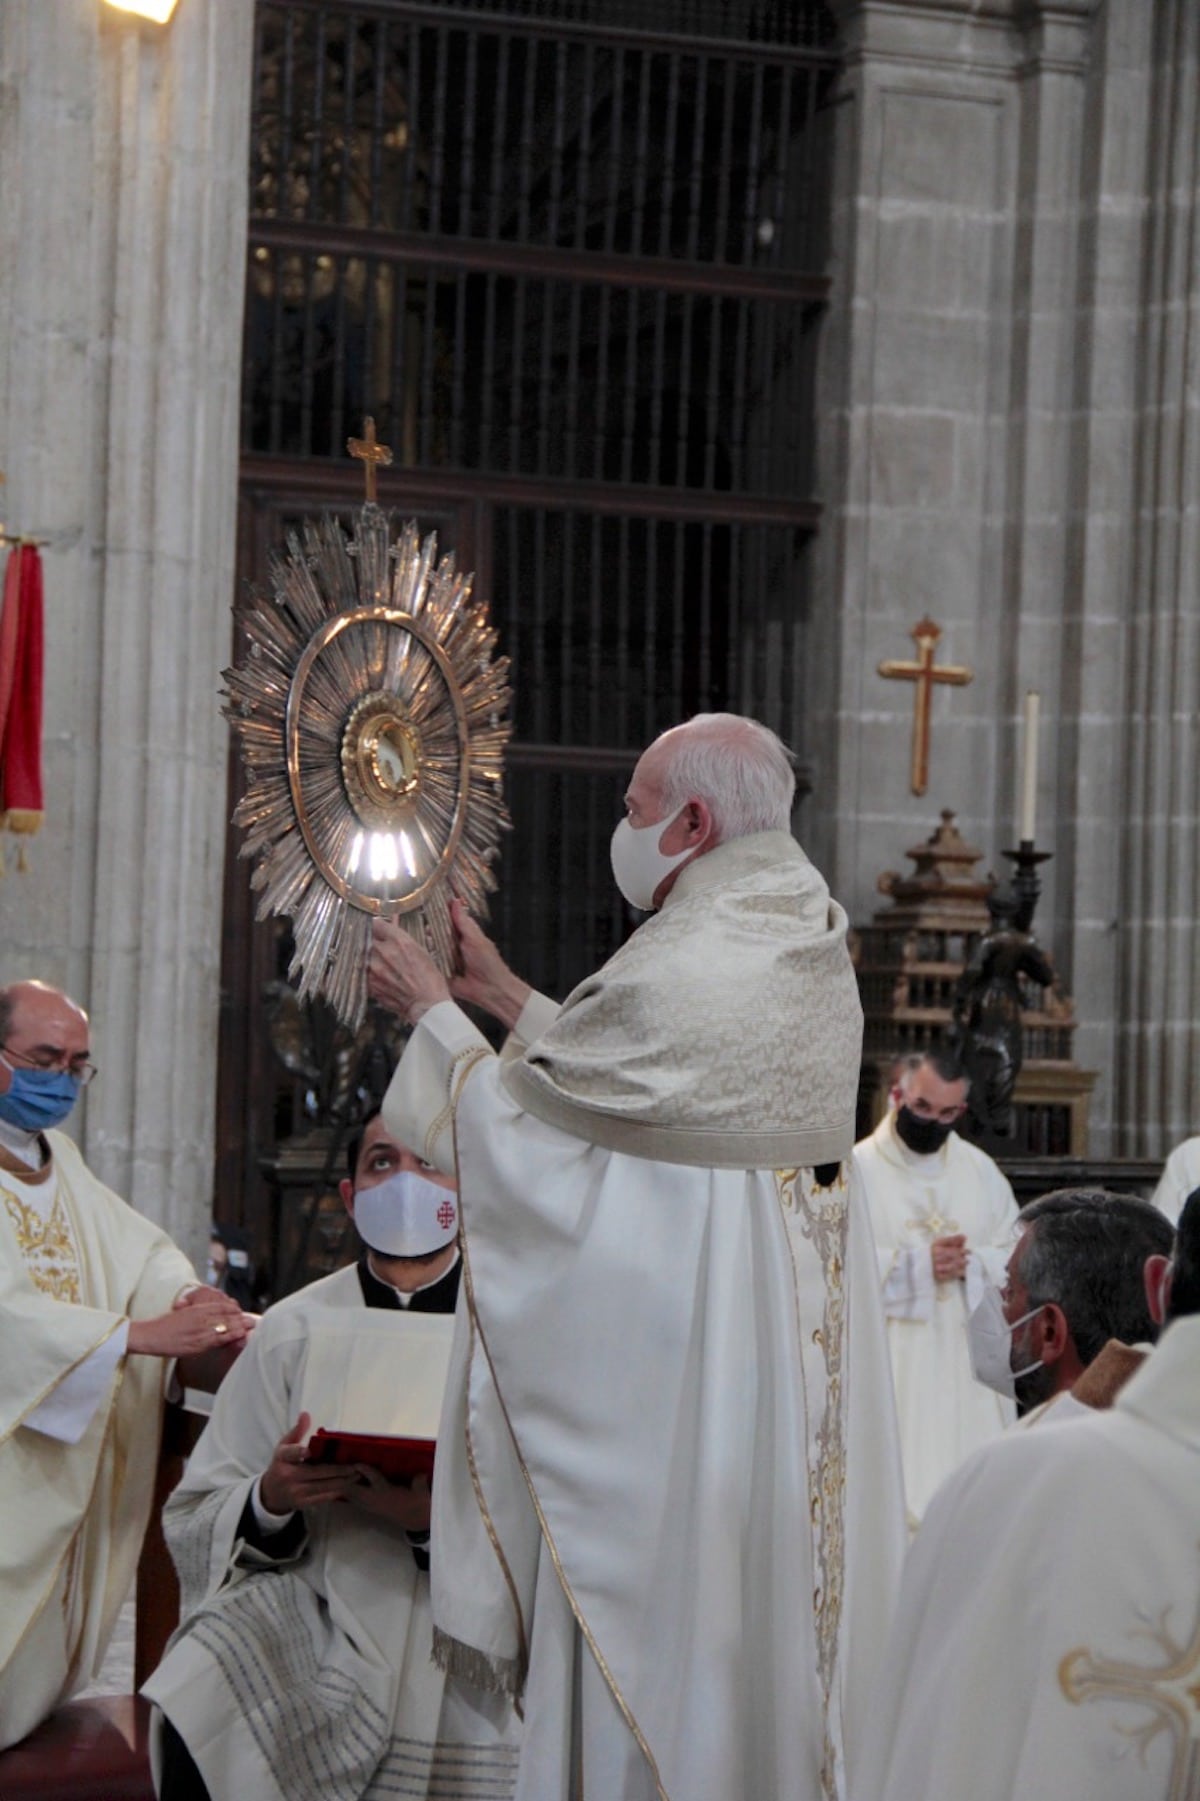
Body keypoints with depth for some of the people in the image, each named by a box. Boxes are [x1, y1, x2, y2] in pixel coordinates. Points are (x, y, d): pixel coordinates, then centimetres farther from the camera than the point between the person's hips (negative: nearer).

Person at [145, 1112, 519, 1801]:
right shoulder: (295, 1328, 11)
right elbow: (195, 1523, 8)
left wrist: (445, 1518, -20)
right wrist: (270, 1500, -14)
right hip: (310, 1611, 0)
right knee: (199, 1716, -29)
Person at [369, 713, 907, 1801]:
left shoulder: (670, 975, -22)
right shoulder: (813, 956, 5)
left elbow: (503, 1119, -9)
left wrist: (432, 1010, 7)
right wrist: (505, 994, 21)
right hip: (793, 1341, 8)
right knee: (773, 1599, 16)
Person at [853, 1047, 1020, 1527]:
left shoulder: (980, 1169, 13)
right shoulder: (857, 1169, -2)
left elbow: (1019, 1257, 10)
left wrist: (971, 1263, -10)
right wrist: (916, 1264, -16)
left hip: (970, 1368, 4)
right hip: (893, 1370, -4)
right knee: (899, 1483, -7)